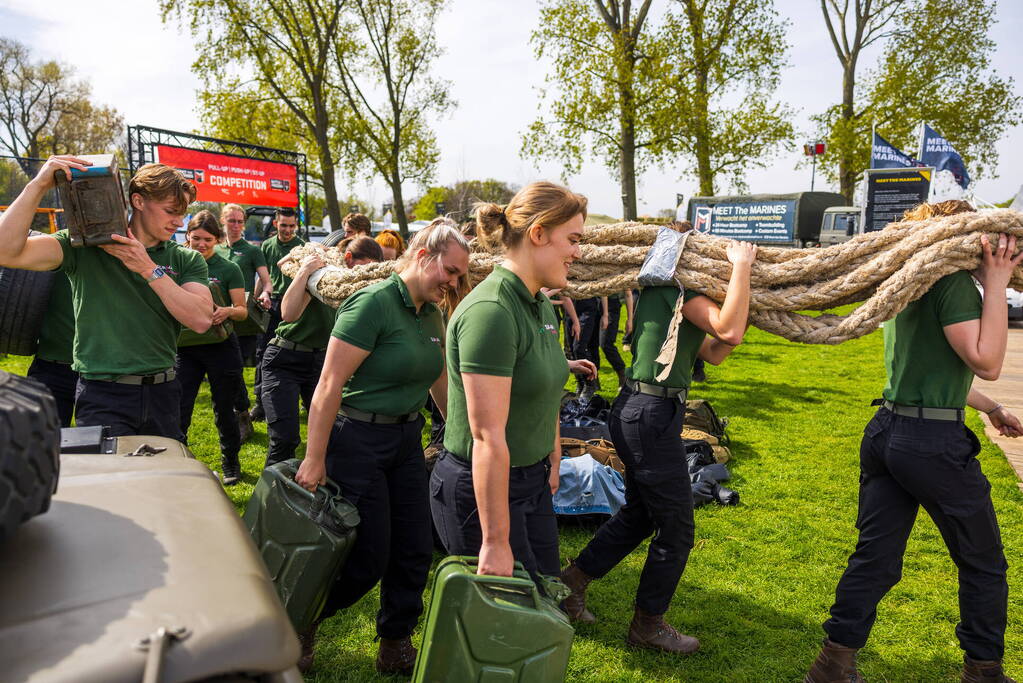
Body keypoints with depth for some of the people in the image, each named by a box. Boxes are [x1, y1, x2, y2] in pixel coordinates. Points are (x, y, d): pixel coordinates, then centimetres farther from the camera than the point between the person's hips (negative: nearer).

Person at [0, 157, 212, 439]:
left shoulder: (186, 260, 3)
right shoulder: (84, 247, -2)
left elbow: (201, 319, -12)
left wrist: (149, 269, -15)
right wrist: (37, 186, -19)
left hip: (163, 394, 3)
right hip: (104, 397, -3)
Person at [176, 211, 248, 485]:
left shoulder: (229, 269, -2)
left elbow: (243, 311, -1)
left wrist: (227, 311, -23)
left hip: (221, 347, -2)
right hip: (185, 347, 2)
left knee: (224, 410, 10)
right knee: (178, 411, 0)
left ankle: (230, 463, 29)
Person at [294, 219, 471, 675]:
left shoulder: (432, 314, 6)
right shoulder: (374, 303, -18)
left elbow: (440, 383, 17)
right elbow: (330, 384, -20)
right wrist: (315, 459, -19)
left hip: (406, 440, 8)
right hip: (358, 440, -7)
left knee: (415, 552, 9)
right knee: (369, 558, 1)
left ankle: (396, 646, 30)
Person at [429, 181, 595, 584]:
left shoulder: (541, 306, 5)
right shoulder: (491, 312, -25)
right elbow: (488, 437, -27)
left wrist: (553, 462, 18)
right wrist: (496, 543, -24)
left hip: (533, 481, 9)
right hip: (480, 488, -9)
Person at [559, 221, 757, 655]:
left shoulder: (660, 289, 17)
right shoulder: (678, 287, -12)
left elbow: (714, 353, 16)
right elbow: (729, 331, -27)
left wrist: (741, 309, 4)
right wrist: (741, 266, -19)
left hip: (634, 410, 10)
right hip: (652, 415, -10)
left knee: (639, 514, 24)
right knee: (675, 530, 7)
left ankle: (572, 581, 33)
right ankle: (647, 626, 25)